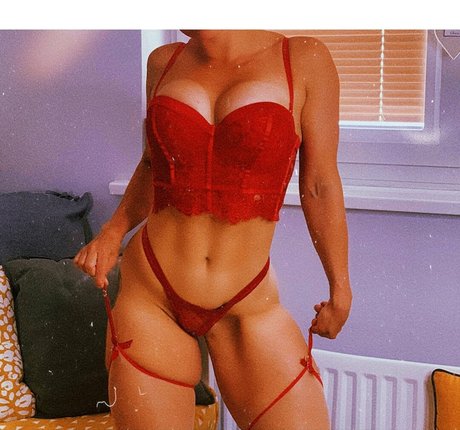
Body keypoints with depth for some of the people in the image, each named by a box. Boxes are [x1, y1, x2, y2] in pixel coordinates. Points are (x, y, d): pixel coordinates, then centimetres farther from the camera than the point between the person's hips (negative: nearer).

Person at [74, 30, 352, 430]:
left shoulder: (303, 59, -5)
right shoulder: (164, 62, 5)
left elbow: (320, 187, 1)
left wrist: (340, 289, 8)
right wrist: (113, 231, 4)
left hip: (249, 306, -2)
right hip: (149, 296, 2)